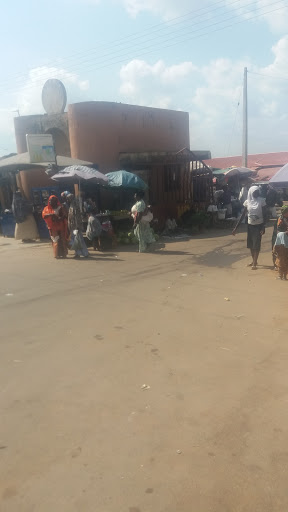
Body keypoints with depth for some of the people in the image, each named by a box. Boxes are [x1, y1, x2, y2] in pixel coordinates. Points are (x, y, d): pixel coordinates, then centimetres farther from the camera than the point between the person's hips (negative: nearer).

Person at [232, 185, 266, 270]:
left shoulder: (262, 201, -9)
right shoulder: (247, 202, -1)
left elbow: (264, 215, -9)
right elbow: (243, 215, 1)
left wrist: (263, 228, -16)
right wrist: (236, 227, -3)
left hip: (259, 225, -4)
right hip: (250, 225, 4)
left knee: (257, 244, -3)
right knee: (250, 244, 10)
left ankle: (255, 263, 5)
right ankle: (254, 261, 26)